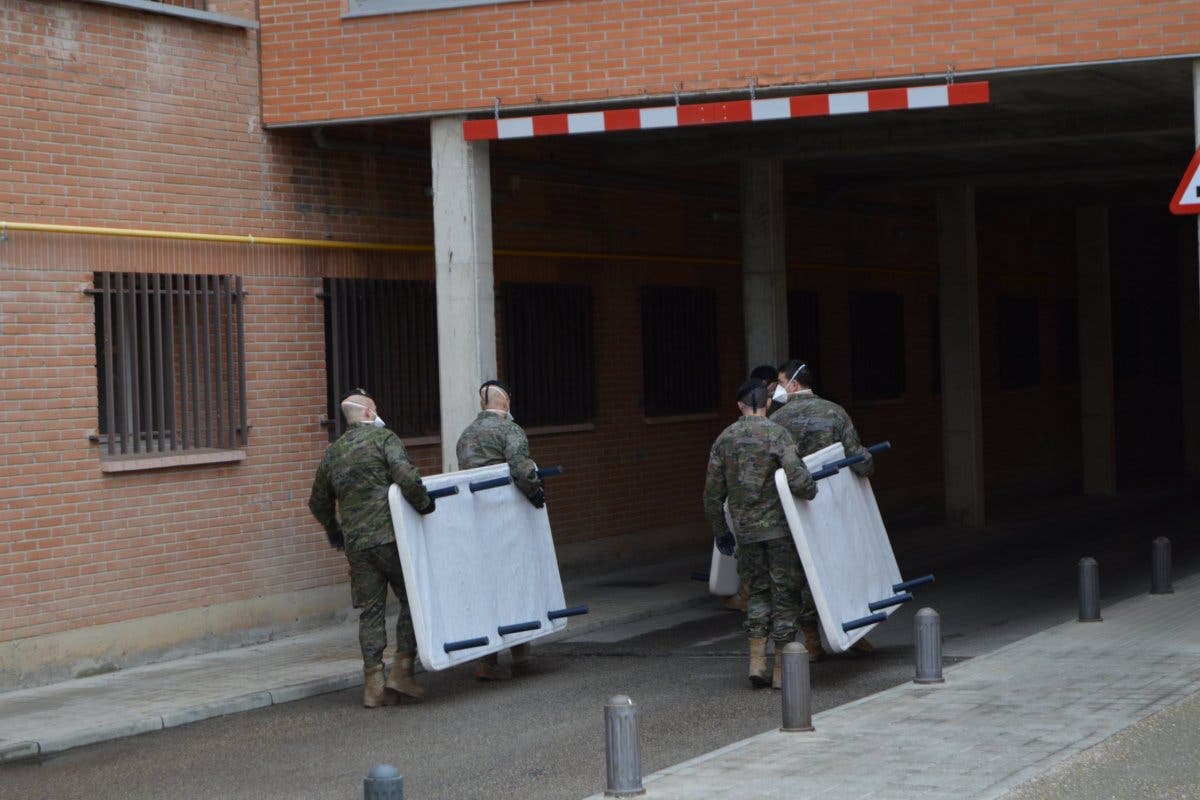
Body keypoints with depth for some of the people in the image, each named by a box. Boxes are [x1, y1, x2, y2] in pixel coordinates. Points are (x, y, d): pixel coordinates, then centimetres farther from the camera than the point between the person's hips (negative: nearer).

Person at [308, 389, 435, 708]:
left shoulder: (332, 453, 16)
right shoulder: (383, 438, -2)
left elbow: (318, 503, 26)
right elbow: (407, 478, -19)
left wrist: (334, 533, 40)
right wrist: (426, 507, -8)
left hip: (356, 544, 5)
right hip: (390, 536, -5)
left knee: (370, 611, 7)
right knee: (411, 599, 7)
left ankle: (373, 685, 5)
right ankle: (402, 671, 0)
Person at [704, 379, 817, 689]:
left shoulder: (724, 439, 4)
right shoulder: (777, 434, -10)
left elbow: (713, 492, 7)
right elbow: (797, 480, -21)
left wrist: (720, 531, 18)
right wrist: (813, 490, 2)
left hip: (746, 530, 4)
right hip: (780, 526, -4)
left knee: (758, 592, 18)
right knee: (785, 594, 5)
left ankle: (757, 661, 9)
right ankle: (781, 669, 6)